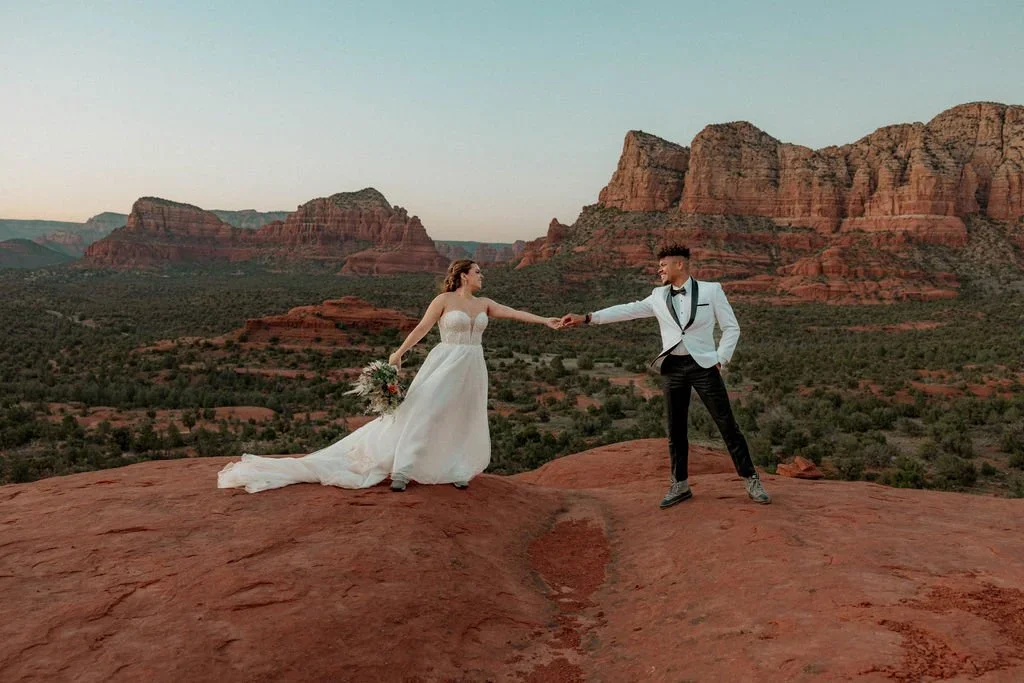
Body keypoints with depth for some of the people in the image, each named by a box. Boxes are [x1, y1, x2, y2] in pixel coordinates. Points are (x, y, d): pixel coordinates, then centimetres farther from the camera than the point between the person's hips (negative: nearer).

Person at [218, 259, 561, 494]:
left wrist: (546, 320, -4)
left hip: (472, 368, 6)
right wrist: (399, 353, -6)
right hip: (445, 363, -6)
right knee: (423, 412, -10)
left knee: (464, 420, 8)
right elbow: (422, 328, -5)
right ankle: (402, 470, -6)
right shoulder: (443, 300, -5)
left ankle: (453, 469, 21)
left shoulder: (484, 304, 10)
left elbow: (514, 313, 4)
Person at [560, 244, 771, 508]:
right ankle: (680, 485, 22)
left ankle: (751, 480, 12)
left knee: (726, 423, -1)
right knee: (675, 429, 9)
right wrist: (586, 318, -6)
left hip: (703, 365, -3)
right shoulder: (658, 297, 8)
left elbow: (731, 327, 2)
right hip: (672, 367, 3)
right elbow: (628, 310, 2)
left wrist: (720, 359, -7)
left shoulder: (711, 290, -1)